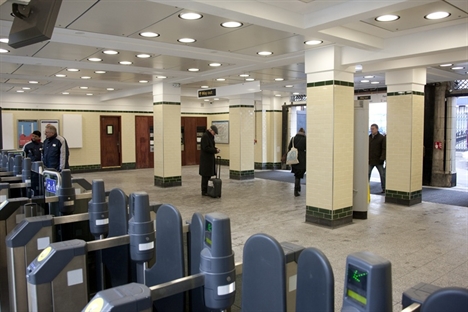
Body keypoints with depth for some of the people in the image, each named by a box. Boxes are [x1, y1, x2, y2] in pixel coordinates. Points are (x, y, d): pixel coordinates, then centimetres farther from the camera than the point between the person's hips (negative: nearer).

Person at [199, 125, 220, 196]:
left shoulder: (210, 136, 15)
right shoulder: (205, 136, -16)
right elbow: (205, 148, -22)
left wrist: (215, 148, 4)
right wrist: (215, 150, -17)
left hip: (210, 158, 10)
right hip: (205, 159, -9)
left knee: (209, 175, 11)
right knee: (205, 175, -4)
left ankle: (207, 190, 18)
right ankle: (204, 191, 3)